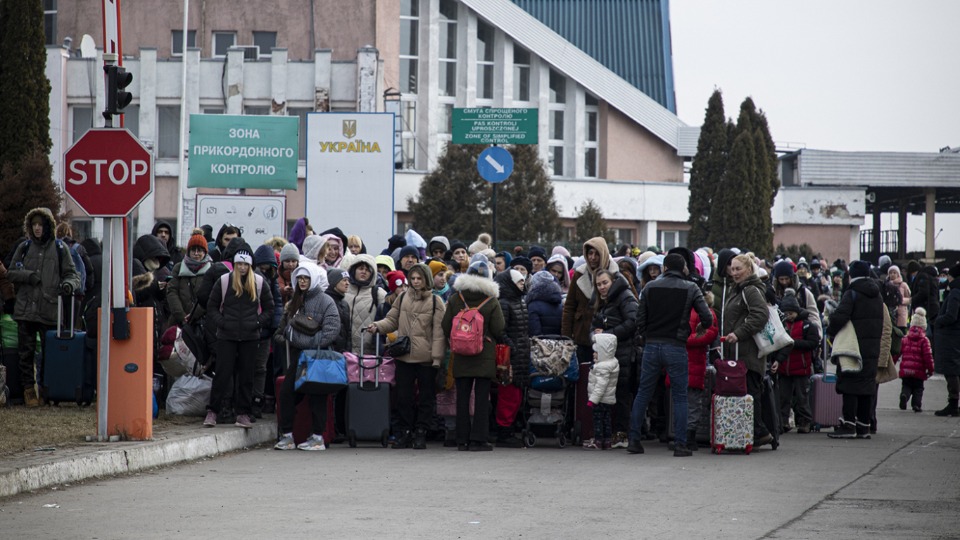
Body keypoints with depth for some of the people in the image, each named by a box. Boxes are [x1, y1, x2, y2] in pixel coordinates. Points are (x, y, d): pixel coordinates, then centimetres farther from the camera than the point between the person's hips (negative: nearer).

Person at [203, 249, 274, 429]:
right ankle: (212, 411, 3)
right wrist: (221, 323, -6)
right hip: (226, 337, -1)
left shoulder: (259, 283, 4)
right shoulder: (224, 281, 2)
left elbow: (269, 309, 10)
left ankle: (243, 414, 11)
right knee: (223, 373, -3)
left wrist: (258, 323, -4)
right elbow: (212, 307, 7)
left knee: (246, 376, 5)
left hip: (250, 338, 1)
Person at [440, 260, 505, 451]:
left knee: (462, 398, 7)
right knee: (482, 398, 1)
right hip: (485, 357, -2)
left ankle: (462, 440, 7)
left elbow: (446, 328, 1)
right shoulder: (492, 302, -7)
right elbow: (499, 331, -7)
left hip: (461, 357, 2)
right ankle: (478, 439, -3)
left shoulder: (455, 299, -1)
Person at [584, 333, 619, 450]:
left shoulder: (603, 367, -22)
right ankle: (607, 441, 19)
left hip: (601, 399, -10)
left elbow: (601, 385, -27)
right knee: (606, 419, 14)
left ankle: (598, 441, -2)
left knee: (598, 419, -4)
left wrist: (593, 399, -25)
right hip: (609, 399, 10)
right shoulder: (613, 362, 10)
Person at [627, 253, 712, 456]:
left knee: (643, 393, 11)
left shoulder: (650, 287, 4)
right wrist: (701, 326, 16)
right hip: (676, 347, -2)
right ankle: (680, 445, 1)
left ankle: (634, 440, 10)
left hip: (651, 346, 2)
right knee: (679, 396, 4)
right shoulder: (691, 289, -2)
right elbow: (707, 318, -6)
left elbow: (640, 318, 3)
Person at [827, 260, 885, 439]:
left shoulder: (852, 293, -10)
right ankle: (864, 426, 12)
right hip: (872, 349, 7)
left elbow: (840, 317, -22)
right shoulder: (877, 295, 13)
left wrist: (831, 332, -6)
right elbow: (880, 323, 16)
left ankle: (848, 424, -7)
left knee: (850, 384, -4)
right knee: (867, 385, 9)